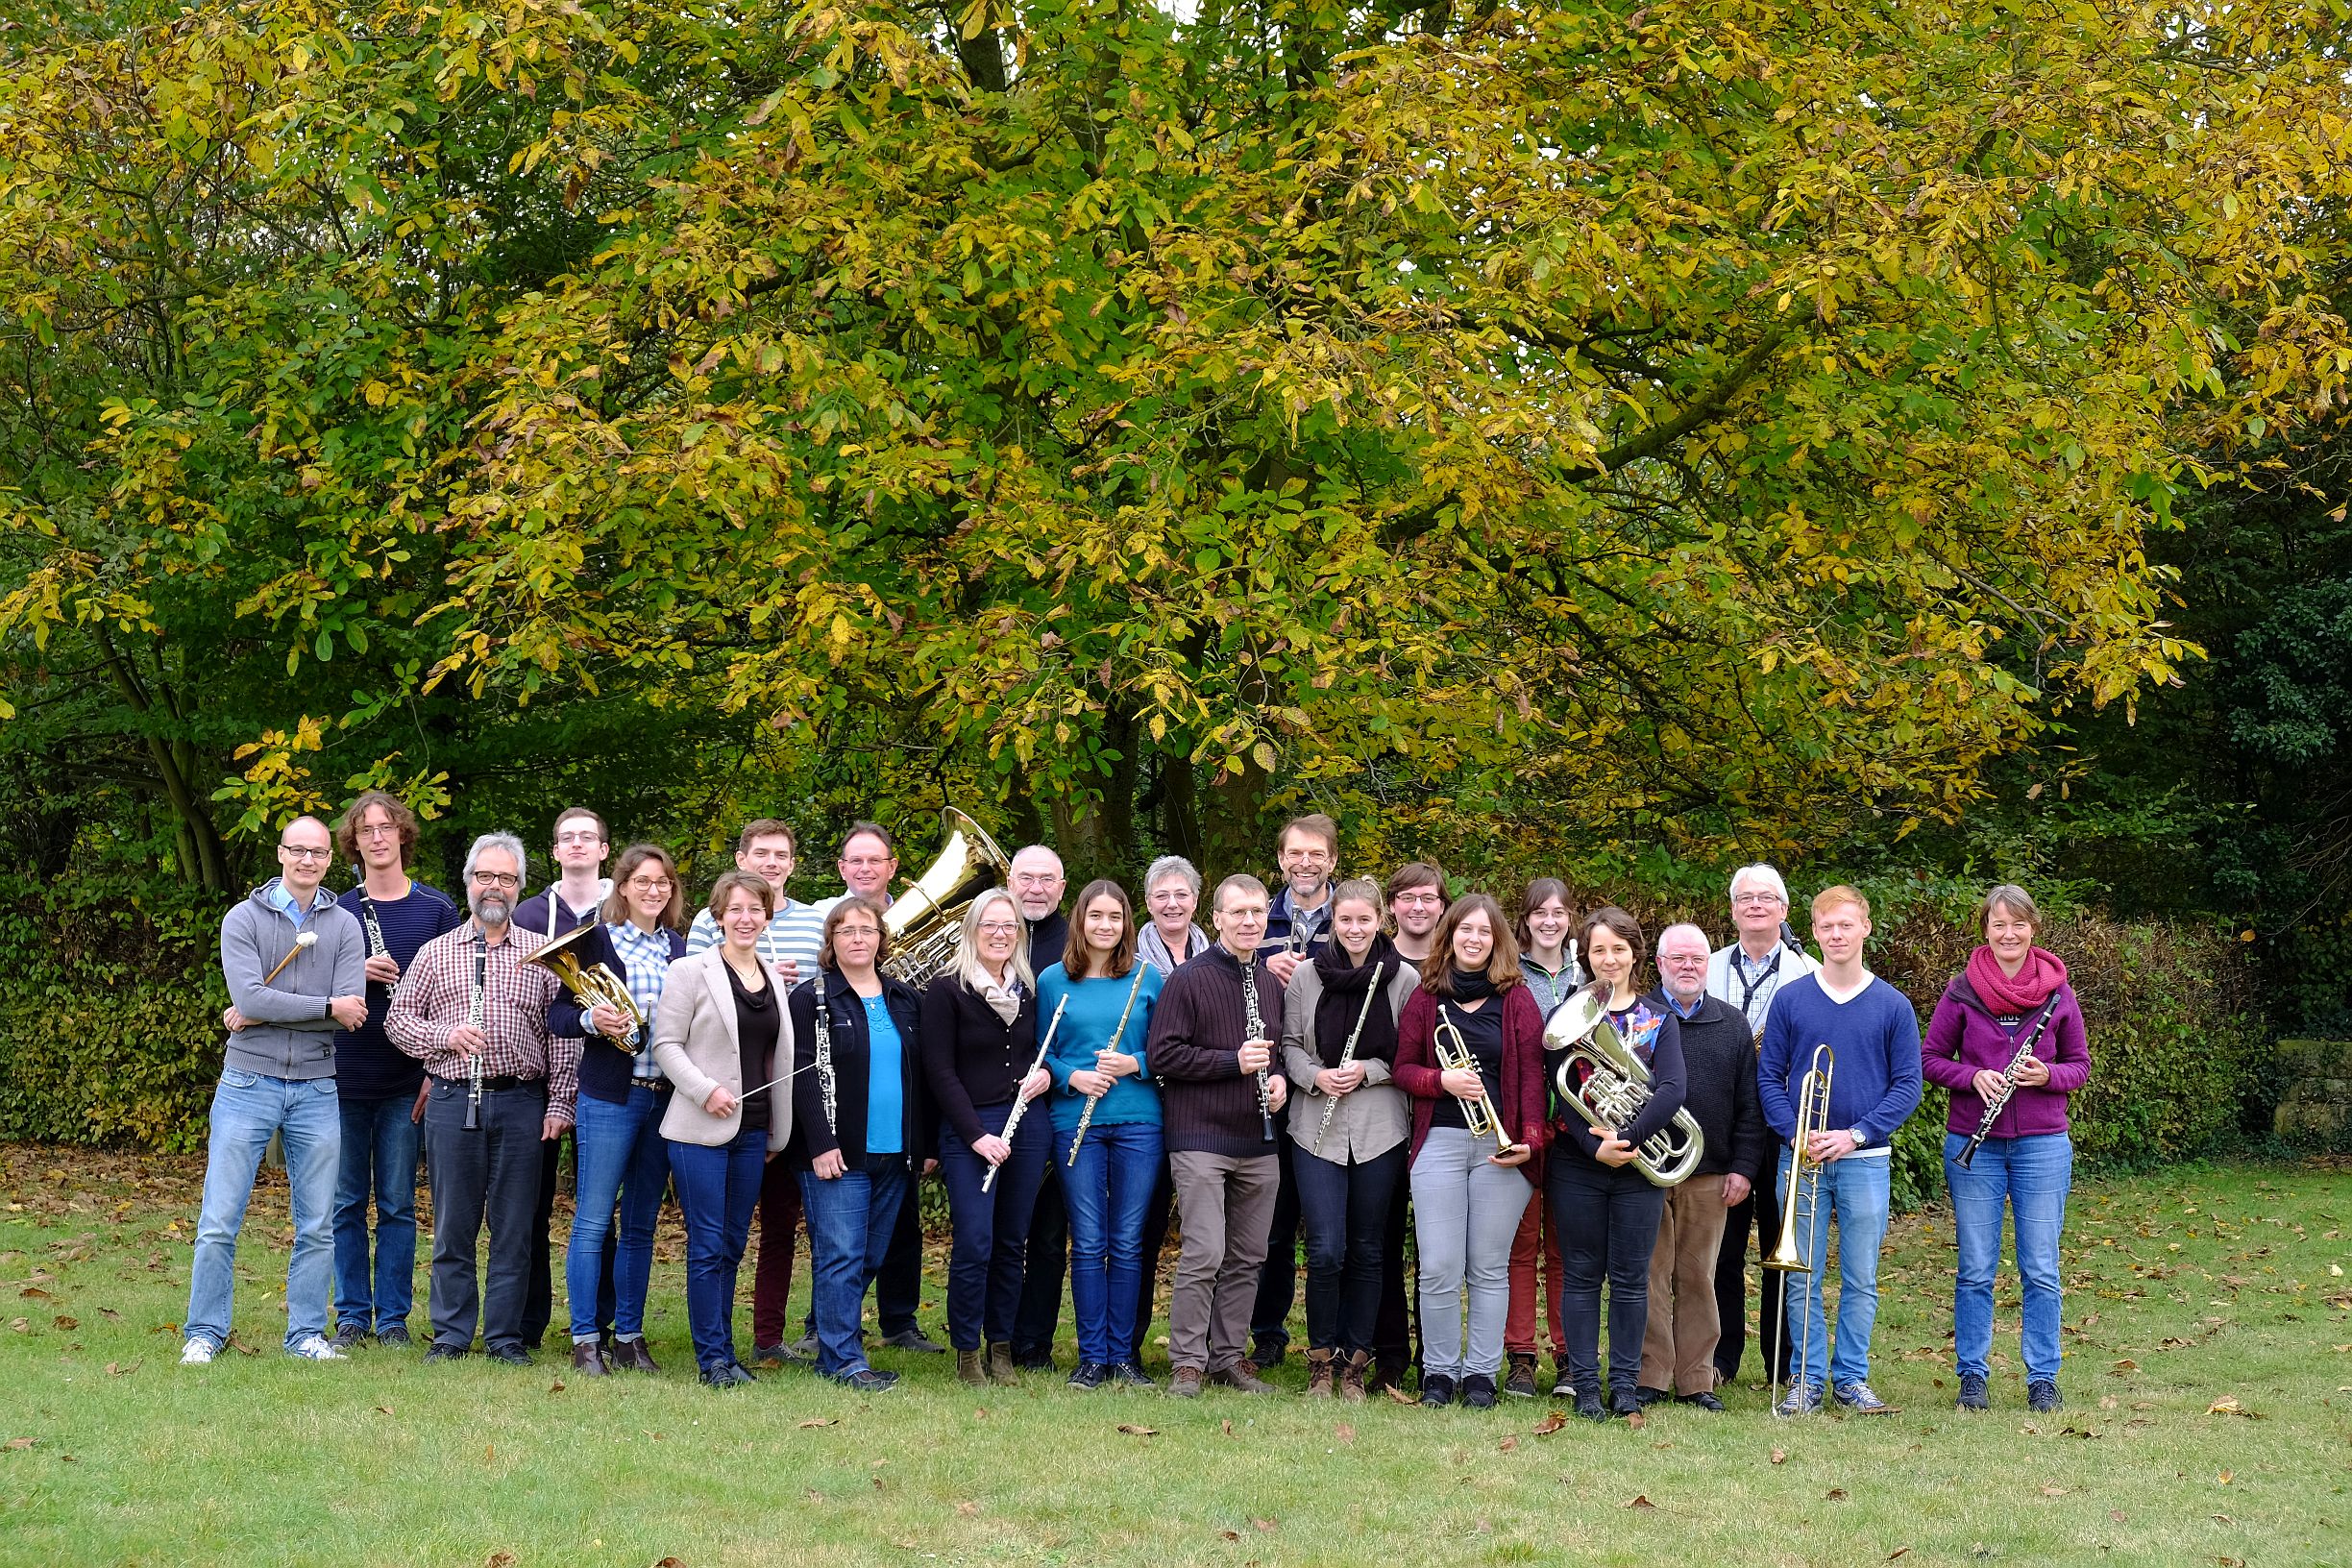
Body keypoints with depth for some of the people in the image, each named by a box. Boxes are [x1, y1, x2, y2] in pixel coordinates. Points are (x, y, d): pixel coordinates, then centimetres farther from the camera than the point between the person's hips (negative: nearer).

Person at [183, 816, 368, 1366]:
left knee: (317, 1226, 6)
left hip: (316, 1090, 2)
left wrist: (266, 1013, -11)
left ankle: (306, 1333, 16)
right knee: (219, 1222, -2)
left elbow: (352, 1011, -8)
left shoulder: (345, 926, 5)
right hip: (248, 1084, -2)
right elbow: (250, 998, -14)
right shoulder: (243, 919, 1)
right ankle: (205, 1334, 7)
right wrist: (326, 1007, -12)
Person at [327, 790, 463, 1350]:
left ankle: (393, 1317, 11)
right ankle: (352, 1315, 13)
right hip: (345, 1078, 1)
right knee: (347, 1202, 5)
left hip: (406, 1081, -1)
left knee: (397, 1204, 4)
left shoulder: (438, 909, 4)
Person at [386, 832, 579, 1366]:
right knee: (453, 1226, 4)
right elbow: (398, 1018, 10)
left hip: (522, 1103, 0)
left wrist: (560, 1101, -1)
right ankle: (451, 1335, 12)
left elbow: (562, 1034, 6)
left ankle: (505, 1336, 10)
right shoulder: (436, 952, 11)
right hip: (452, 1101, 0)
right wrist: (445, 1035, -8)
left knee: (514, 1227, 2)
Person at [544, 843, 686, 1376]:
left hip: (667, 1097, 4)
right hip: (608, 1096, -4)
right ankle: (585, 1340, 2)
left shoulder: (679, 949, 11)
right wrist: (590, 1019, -23)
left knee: (640, 1225, 10)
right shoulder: (595, 941, -1)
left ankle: (629, 1336, 16)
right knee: (593, 1221, -3)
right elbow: (556, 1016, -3)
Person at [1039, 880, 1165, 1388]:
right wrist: (1072, 1076, -10)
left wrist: (1135, 1064, -12)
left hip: (1138, 1121, 0)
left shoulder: (1148, 979, 6)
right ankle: (1092, 1357, 7)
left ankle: (1123, 1354, 11)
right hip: (1076, 1123, 0)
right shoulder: (1053, 980, 5)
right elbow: (1041, 1052, 8)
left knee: (1127, 1244, 3)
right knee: (1088, 1244, 0)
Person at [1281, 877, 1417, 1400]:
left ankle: (1354, 1363, 17)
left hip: (1380, 1130, 0)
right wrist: (1315, 1076, -11)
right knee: (1326, 1250, -7)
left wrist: (1368, 1071, -13)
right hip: (1317, 1130, 0)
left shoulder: (1405, 979, -2)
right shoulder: (1306, 976, 1)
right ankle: (1321, 1360, 9)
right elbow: (1289, 1044, 7)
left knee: (1366, 1251, 6)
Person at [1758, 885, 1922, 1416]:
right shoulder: (1790, 999, 3)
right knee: (1802, 1279, 3)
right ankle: (1806, 1379, 10)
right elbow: (1768, 1077, 4)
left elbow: (1907, 1085, 1)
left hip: (1865, 1160, 0)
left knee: (1861, 1281, 4)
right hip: (1799, 1157, 0)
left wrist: (1856, 1135, -11)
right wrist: (1795, 1135, -10)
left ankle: (1852, 1378, 13)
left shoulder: (1893, 1005, 3)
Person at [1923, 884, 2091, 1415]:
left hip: (2043, 1145, 1)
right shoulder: (1962, 990, -1)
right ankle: (1972, 1376, 15)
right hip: (1974, 1144, 0)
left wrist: (2047, 1074, -13)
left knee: (2041, 1269, 4)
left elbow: (2080, 1065, 8)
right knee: (1975, 1269, 5)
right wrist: (1973, 1077, -14)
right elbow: (1930, 1058, 4)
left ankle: (2043, 1380, 13)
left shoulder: (2057, 992, 2)